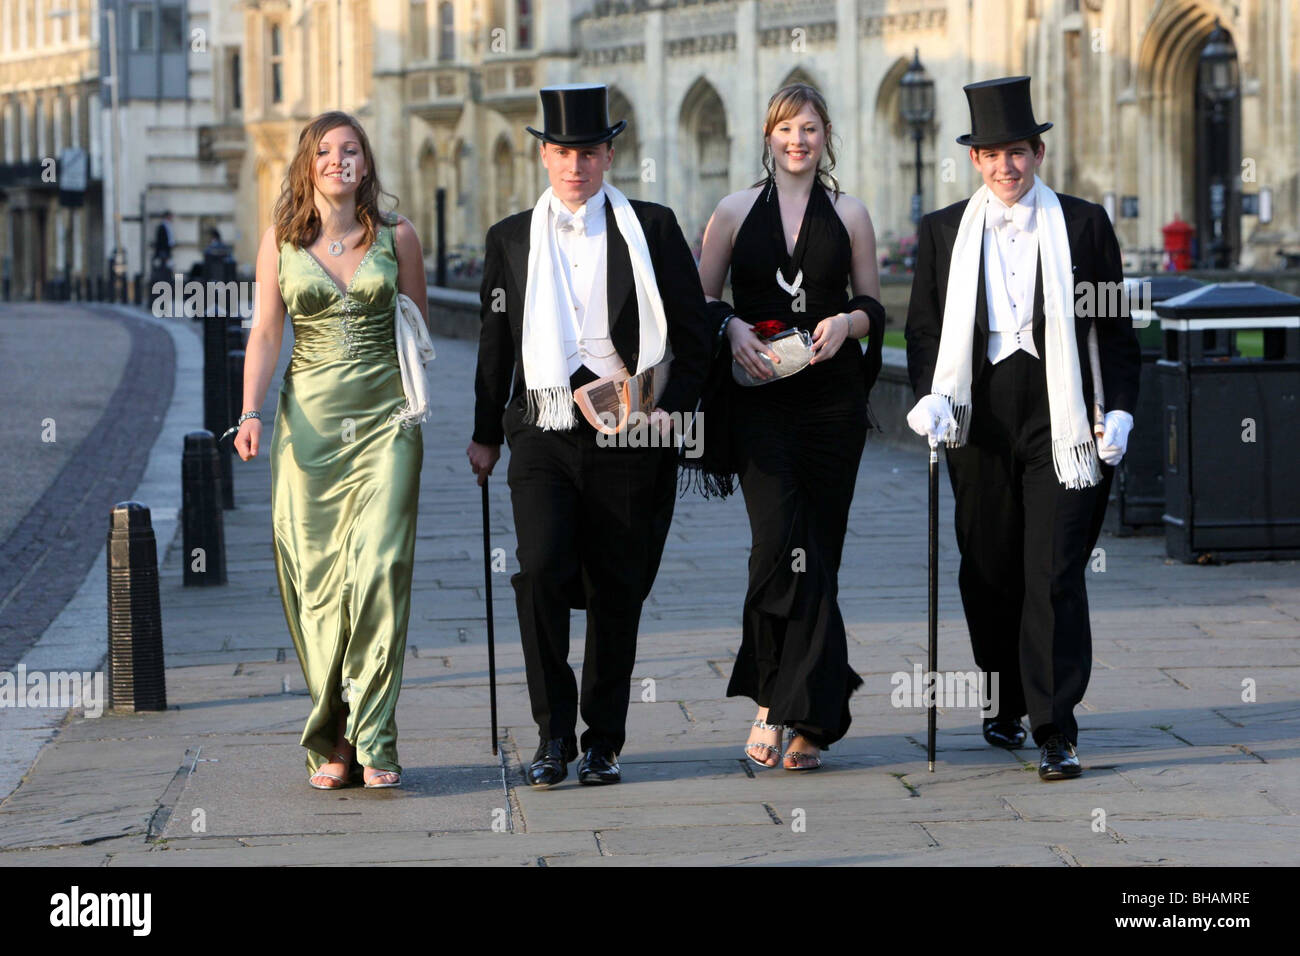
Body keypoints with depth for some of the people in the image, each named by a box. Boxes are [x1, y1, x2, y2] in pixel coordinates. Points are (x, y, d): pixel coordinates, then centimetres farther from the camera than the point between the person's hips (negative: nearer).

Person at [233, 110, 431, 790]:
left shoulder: (396, 236, 6)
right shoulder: (280, 241, 7)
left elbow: (419, 327, 13)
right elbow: (265, 333, 5)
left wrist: (416, 406, 5)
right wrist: (251, 412, -7)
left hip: (384, 419, -1)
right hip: (309, 420, 1)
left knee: (378, 571, -12)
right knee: (316, 578, 0)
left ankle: (372, 741, -8)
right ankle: (331, 744, 7)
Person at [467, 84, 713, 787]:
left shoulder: (652, 229, 6)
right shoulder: (512, 239, 11)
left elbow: (693, 333, 7)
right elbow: (496, 344, 17)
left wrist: (673, 407, -3)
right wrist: (486, 434, 18)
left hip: (629, 436, -1)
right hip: (543, 431, 1)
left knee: (616, 590, 3)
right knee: (541, 569, -17)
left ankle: (603, 742, 16)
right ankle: (554, 733, -5)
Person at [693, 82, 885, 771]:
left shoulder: (849, 215, 10)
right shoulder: (736, 212, 8)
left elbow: (875, 308, 14)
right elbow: (700, 302, 10)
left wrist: (846, 321, -7)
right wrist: (732, 329, -10)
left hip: (832, 398, 2)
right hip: (758, 398, -2)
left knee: (818, 552, 1)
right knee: (781, 540, -18)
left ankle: (781, 706, 9)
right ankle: (780, 699, -8)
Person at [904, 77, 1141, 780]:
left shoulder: (1084, 224, 6)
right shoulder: (944, 232, 10)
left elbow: (1116, 328, 7)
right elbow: (924, 327, 11)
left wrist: (1118, 409, -2)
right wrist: (931, 396, -6)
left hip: (1060, 420, -2)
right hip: (980, 419, 2)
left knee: (1054, 576, -8)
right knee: (989, 573, 8)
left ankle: (1055, 733, -9)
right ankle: (1007, 704, 28)